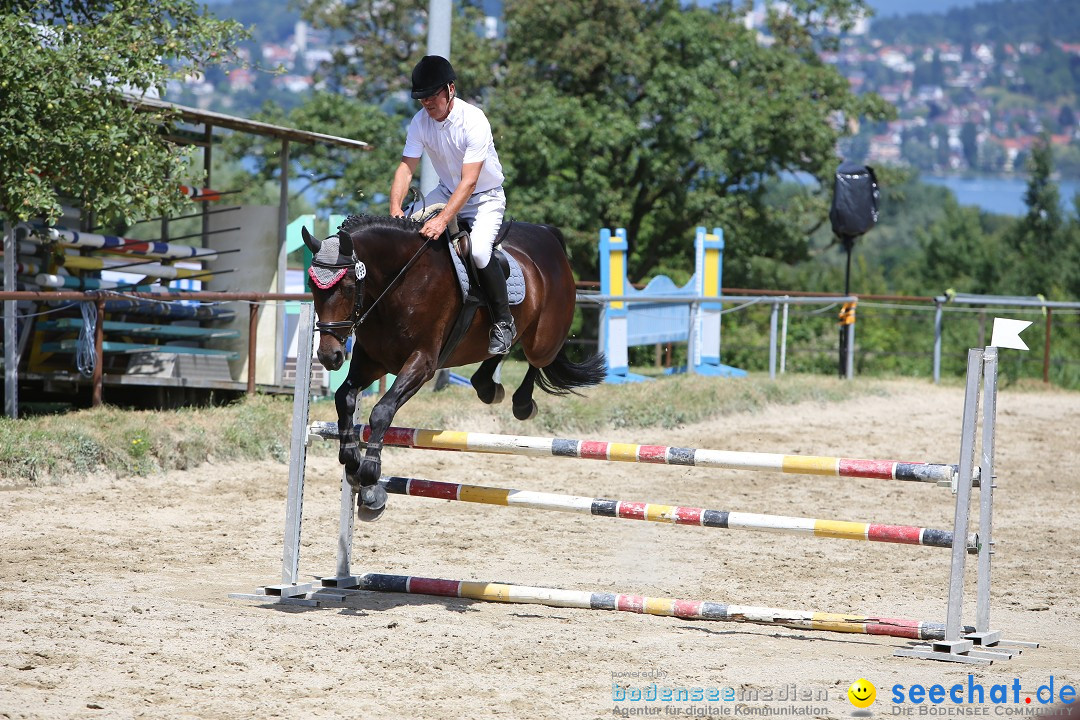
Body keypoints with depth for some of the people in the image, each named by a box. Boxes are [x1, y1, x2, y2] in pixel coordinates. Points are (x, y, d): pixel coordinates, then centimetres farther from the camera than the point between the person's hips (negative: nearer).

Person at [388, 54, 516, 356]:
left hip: (485, 197, -6)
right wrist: (395, 208, -31)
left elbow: (469, 181, -33)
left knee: (478, 251, -29)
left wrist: (443, 220, -43)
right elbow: (406, 167, -14)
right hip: (447, 191, 6)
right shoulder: (420, 121, -11)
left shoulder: (474, 121, -28)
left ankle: (503, 322, -10)